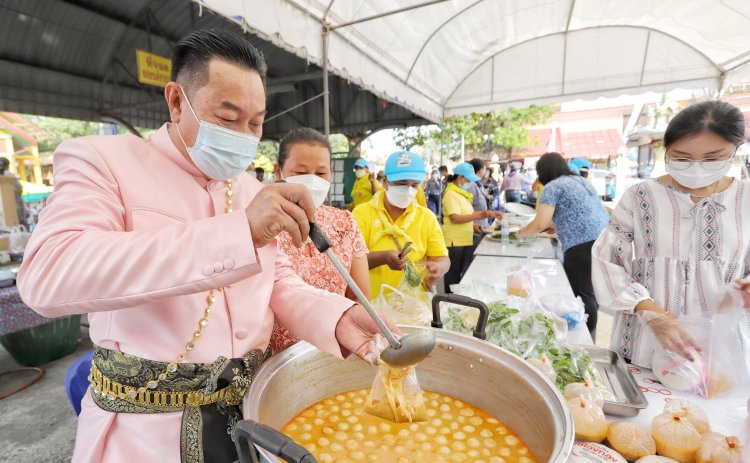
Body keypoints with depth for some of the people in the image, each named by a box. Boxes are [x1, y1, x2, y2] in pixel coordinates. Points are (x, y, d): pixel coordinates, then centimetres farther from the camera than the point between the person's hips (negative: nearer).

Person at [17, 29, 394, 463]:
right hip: (148, 427, -4)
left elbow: (278, 281, 5)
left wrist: (339, 316, -15)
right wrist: (238, 232, -36)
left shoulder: (253, 189, 5)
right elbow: (48, 274, -27)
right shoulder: (102, 160, -10)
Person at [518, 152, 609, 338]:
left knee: (582, 294, -3)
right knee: (591, 291, 16)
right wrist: (554, 224, 41)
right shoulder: (581, 181, 24)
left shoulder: (552, 187, -2)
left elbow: (539, 224, -7)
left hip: (582, 245, -9)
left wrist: (521, 233, 11)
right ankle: (590, 334, 26)